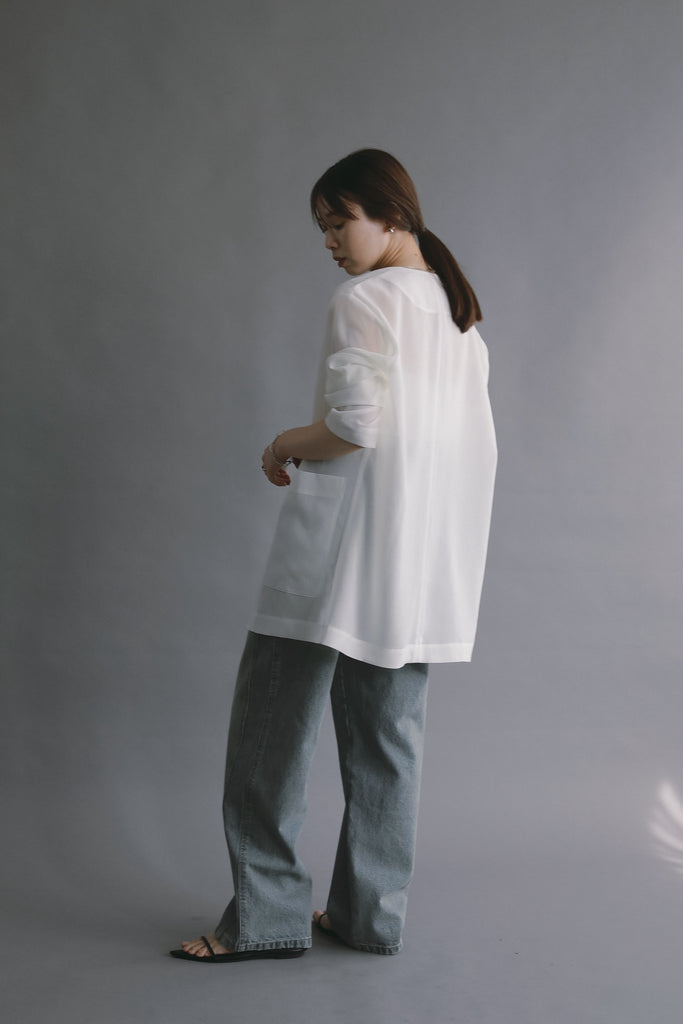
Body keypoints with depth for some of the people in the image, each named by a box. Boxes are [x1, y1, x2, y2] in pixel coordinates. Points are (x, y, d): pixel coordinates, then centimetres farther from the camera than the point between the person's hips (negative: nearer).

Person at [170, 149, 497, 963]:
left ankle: (267, 916, 9)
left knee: (272, 731, 3)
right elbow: (477, 447, 14)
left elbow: (353, 425, -21)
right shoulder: (461, 313, 14)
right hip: (427, 572, 8)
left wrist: (285, 447, -3)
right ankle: (371, 913, 20)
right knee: (387, 739, 13)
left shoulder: (365, 298, -10)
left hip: (338, 559, -8)